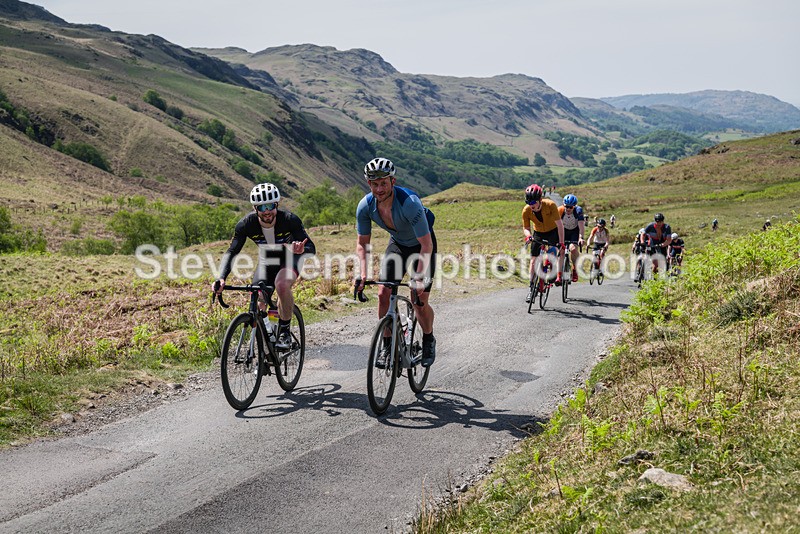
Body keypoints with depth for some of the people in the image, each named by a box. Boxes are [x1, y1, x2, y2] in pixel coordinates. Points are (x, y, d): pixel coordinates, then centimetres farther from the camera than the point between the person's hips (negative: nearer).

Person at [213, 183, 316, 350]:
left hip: (289, 258, -3)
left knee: (282, 285, -35)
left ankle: (285, 331, -15)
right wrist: (222, 278, -41)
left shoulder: (289, 219, -30)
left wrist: (302, 249, -52)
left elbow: (311, 248, -27)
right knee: (257, 308, -7)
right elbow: (231, 252, -24)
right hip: (266, 261, 3)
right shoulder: (246, 224, -25)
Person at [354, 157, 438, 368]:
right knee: (384, 293, -11)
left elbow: (427, 245, -34)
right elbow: (362, 243, -10)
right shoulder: (365, 206, -22)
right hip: (397, 243, 4)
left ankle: (428, 340, 17)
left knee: (420, 300, -11)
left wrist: (419, 278, -41)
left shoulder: (409, 203, -37)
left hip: (422, 244, -4)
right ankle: (387, 344, 5)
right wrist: (363, 274, -24)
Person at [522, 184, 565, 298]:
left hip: (553, 231, -2)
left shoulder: (550, 205, -32)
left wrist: (561, 243, -34)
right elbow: (525, 228, -15)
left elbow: (559, 224, -30)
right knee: (533, 260, -3)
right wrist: (528, 236, -39)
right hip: (538, 233, 2)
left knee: (561, 250, -26)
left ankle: (559, 275, -13)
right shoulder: (526, 210, -25)